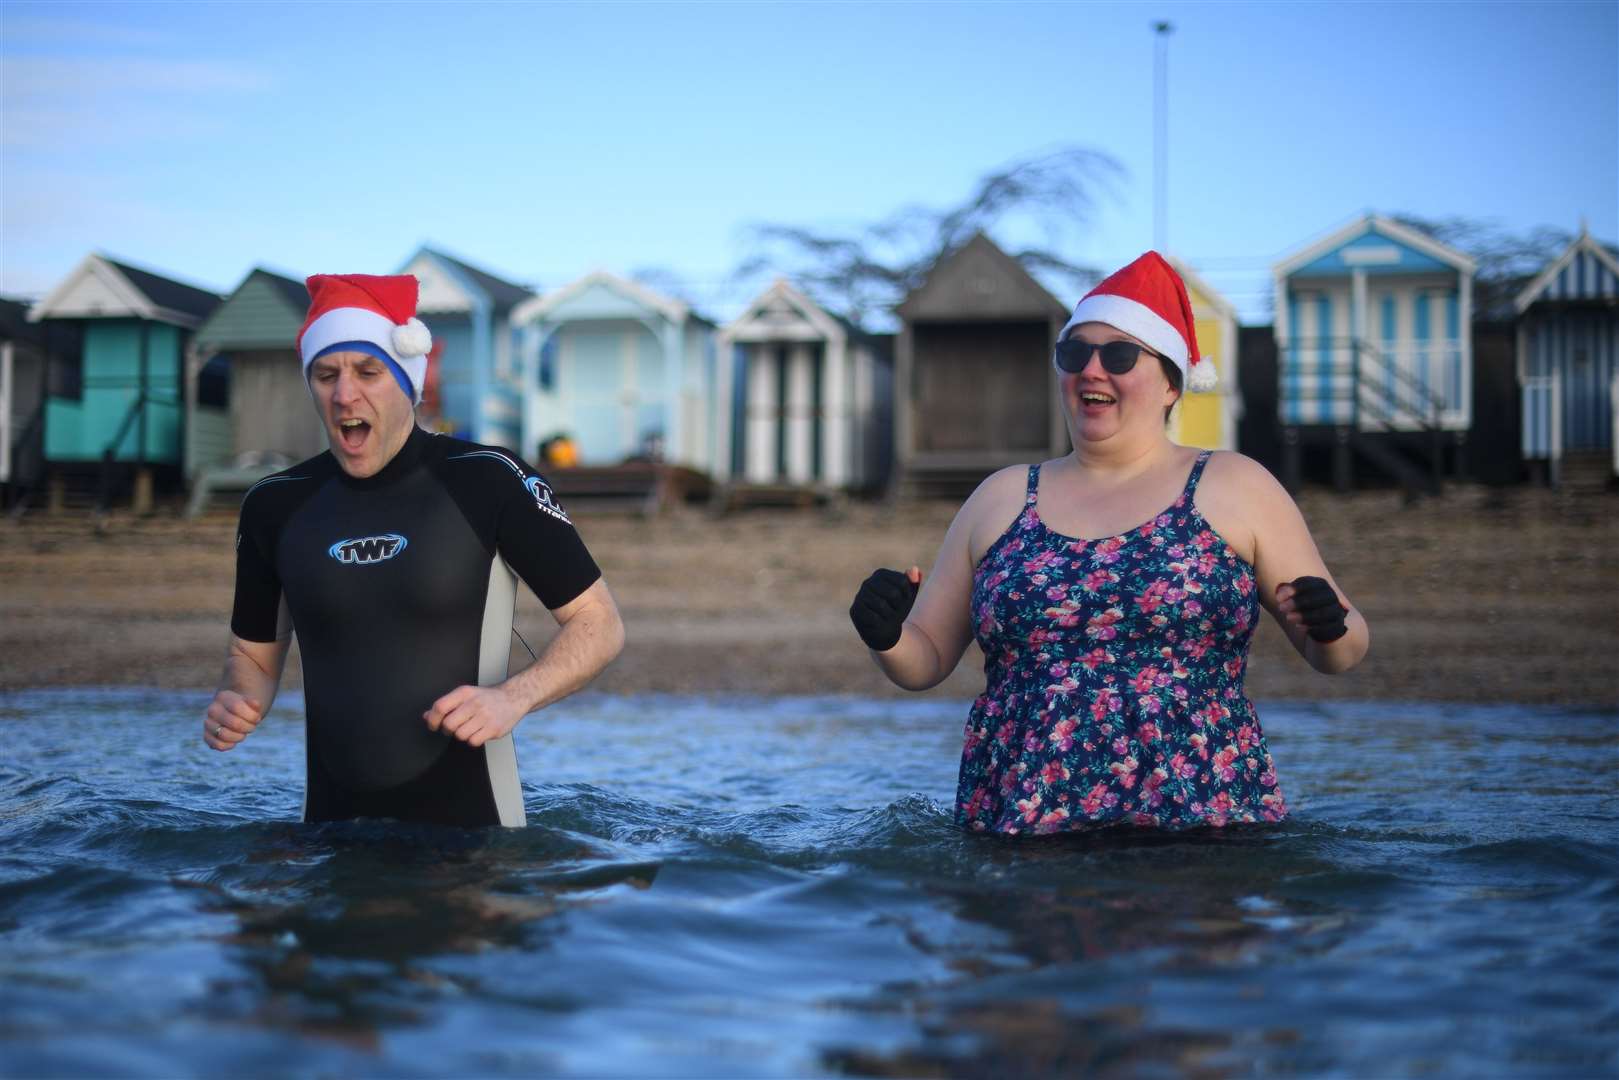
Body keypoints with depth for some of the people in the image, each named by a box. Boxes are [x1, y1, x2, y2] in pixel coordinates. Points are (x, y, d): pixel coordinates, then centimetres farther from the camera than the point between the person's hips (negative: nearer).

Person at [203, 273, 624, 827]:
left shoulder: (488, 481, -10)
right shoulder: (275, 505, 2)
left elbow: (599, 624, -6)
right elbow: (255, 653, 14)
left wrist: (512, 698, -22)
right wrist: (236, 702, -8)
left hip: (468, 819, -4)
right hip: (331, 816, 4)